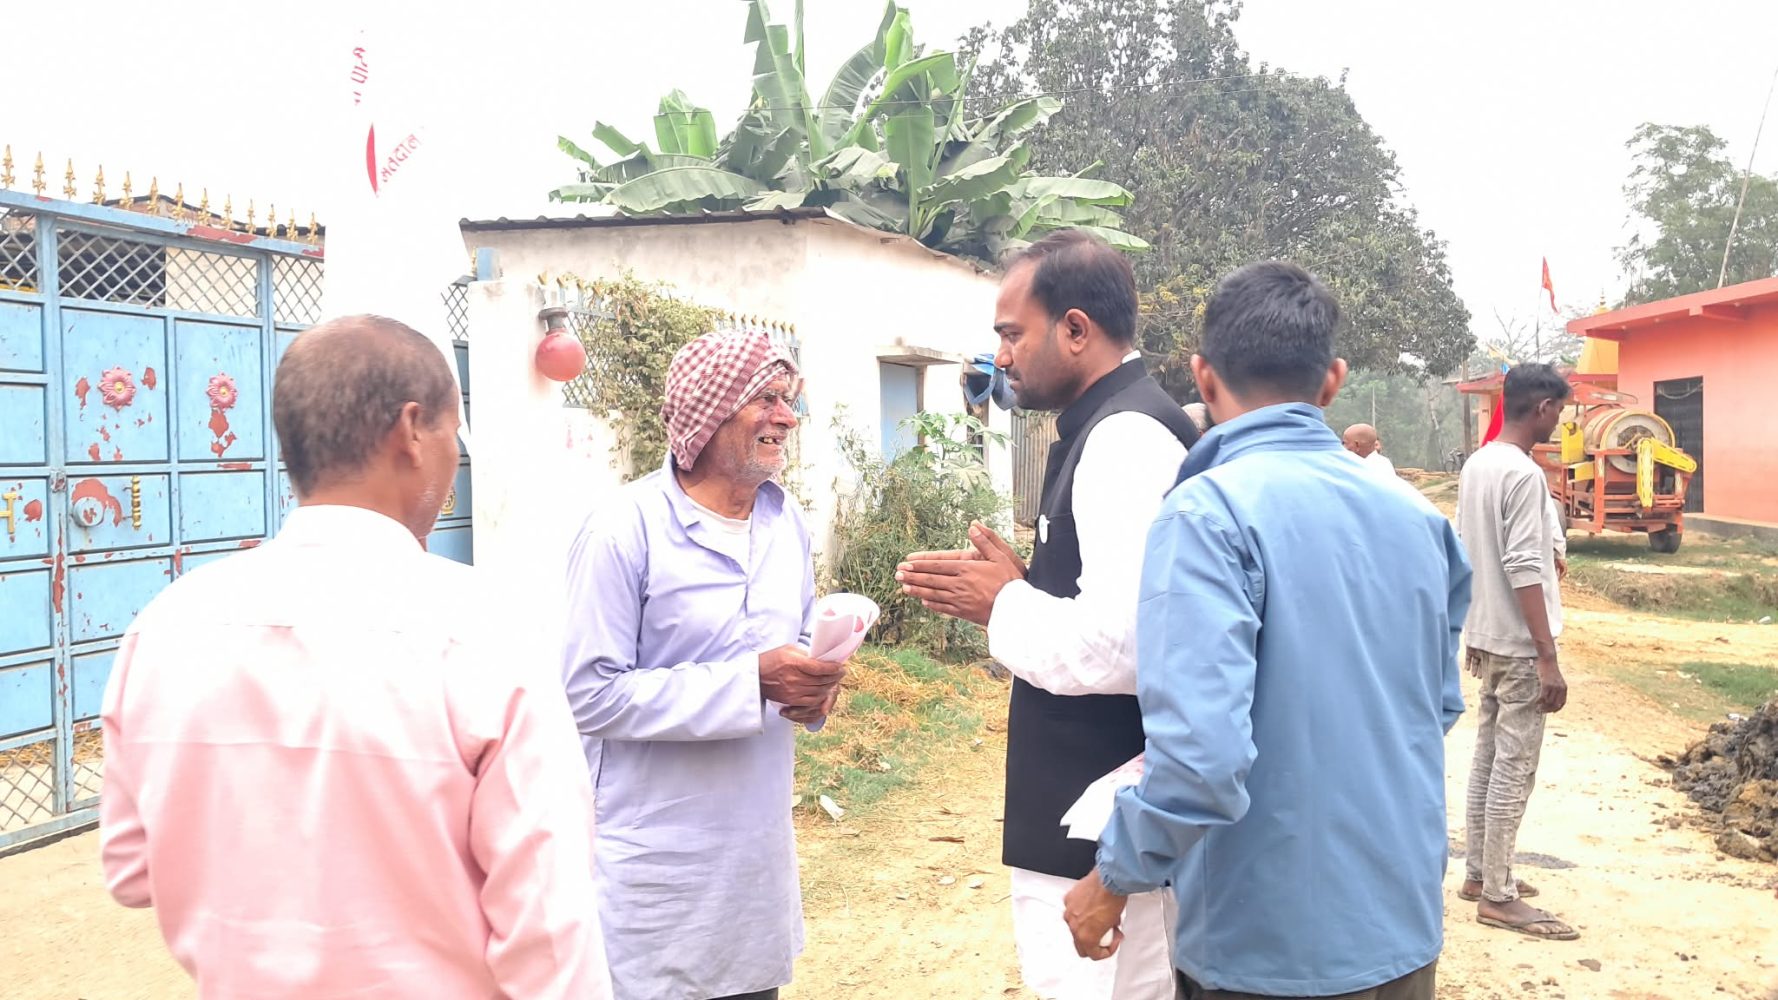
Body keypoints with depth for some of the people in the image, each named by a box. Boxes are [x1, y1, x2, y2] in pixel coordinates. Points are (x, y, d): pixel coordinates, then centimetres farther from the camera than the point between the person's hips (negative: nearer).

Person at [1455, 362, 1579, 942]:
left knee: (1488, 758, 16)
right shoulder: (1524, 475, -19)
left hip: (1486, 635, 9)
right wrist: (1548, 659, -22)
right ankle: (1498, 896, 4)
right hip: (1519, 643, -9)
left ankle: (1479, 873, 25)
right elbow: (1524, 571, -23)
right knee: (1514, 769, -3)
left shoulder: (1475, 466, 9)